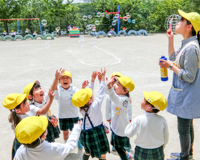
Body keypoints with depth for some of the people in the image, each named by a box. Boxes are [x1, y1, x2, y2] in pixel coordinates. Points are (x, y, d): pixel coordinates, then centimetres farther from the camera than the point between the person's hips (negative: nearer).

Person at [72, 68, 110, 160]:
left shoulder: (82, 108, -9)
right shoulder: (95, 106, -26)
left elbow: (88, 91, 0)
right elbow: (101, 93, -20)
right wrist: (102, 78, -13)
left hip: (86, 133, 7)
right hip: (97, 133, -7)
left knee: (87, 152, 27)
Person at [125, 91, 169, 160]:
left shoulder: (138, 120, -22)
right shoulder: (162, 120, -14)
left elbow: (128, 134, -11)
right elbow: (166, 138, -3)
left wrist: (131, 123, 6)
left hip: (141, 153, -1)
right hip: (158, 154, 2)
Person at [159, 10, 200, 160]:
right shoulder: (186, 44, 6)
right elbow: (173, 58, 20)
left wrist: (171, 66, -19)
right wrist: (170, 39, 13)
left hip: (186, 96, -10)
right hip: (185, 95, 10)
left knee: (183, 129, 6)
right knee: (187, 126, 23)